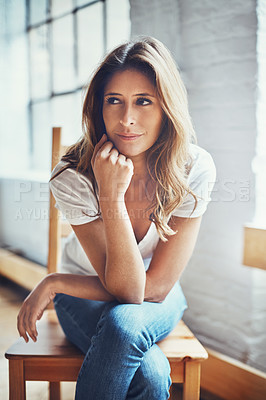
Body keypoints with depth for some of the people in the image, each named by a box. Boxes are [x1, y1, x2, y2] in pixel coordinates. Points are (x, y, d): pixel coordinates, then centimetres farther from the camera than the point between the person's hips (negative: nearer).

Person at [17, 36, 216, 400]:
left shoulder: (194, 169, -23)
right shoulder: (72, 176, -24)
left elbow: (156, 286, -21)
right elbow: (125, 288, -26)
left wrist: (54, 284, -19)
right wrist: (111, 195, -38)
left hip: (159, 301, 2)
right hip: (88, 297, -1)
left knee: (124, 323, -34)